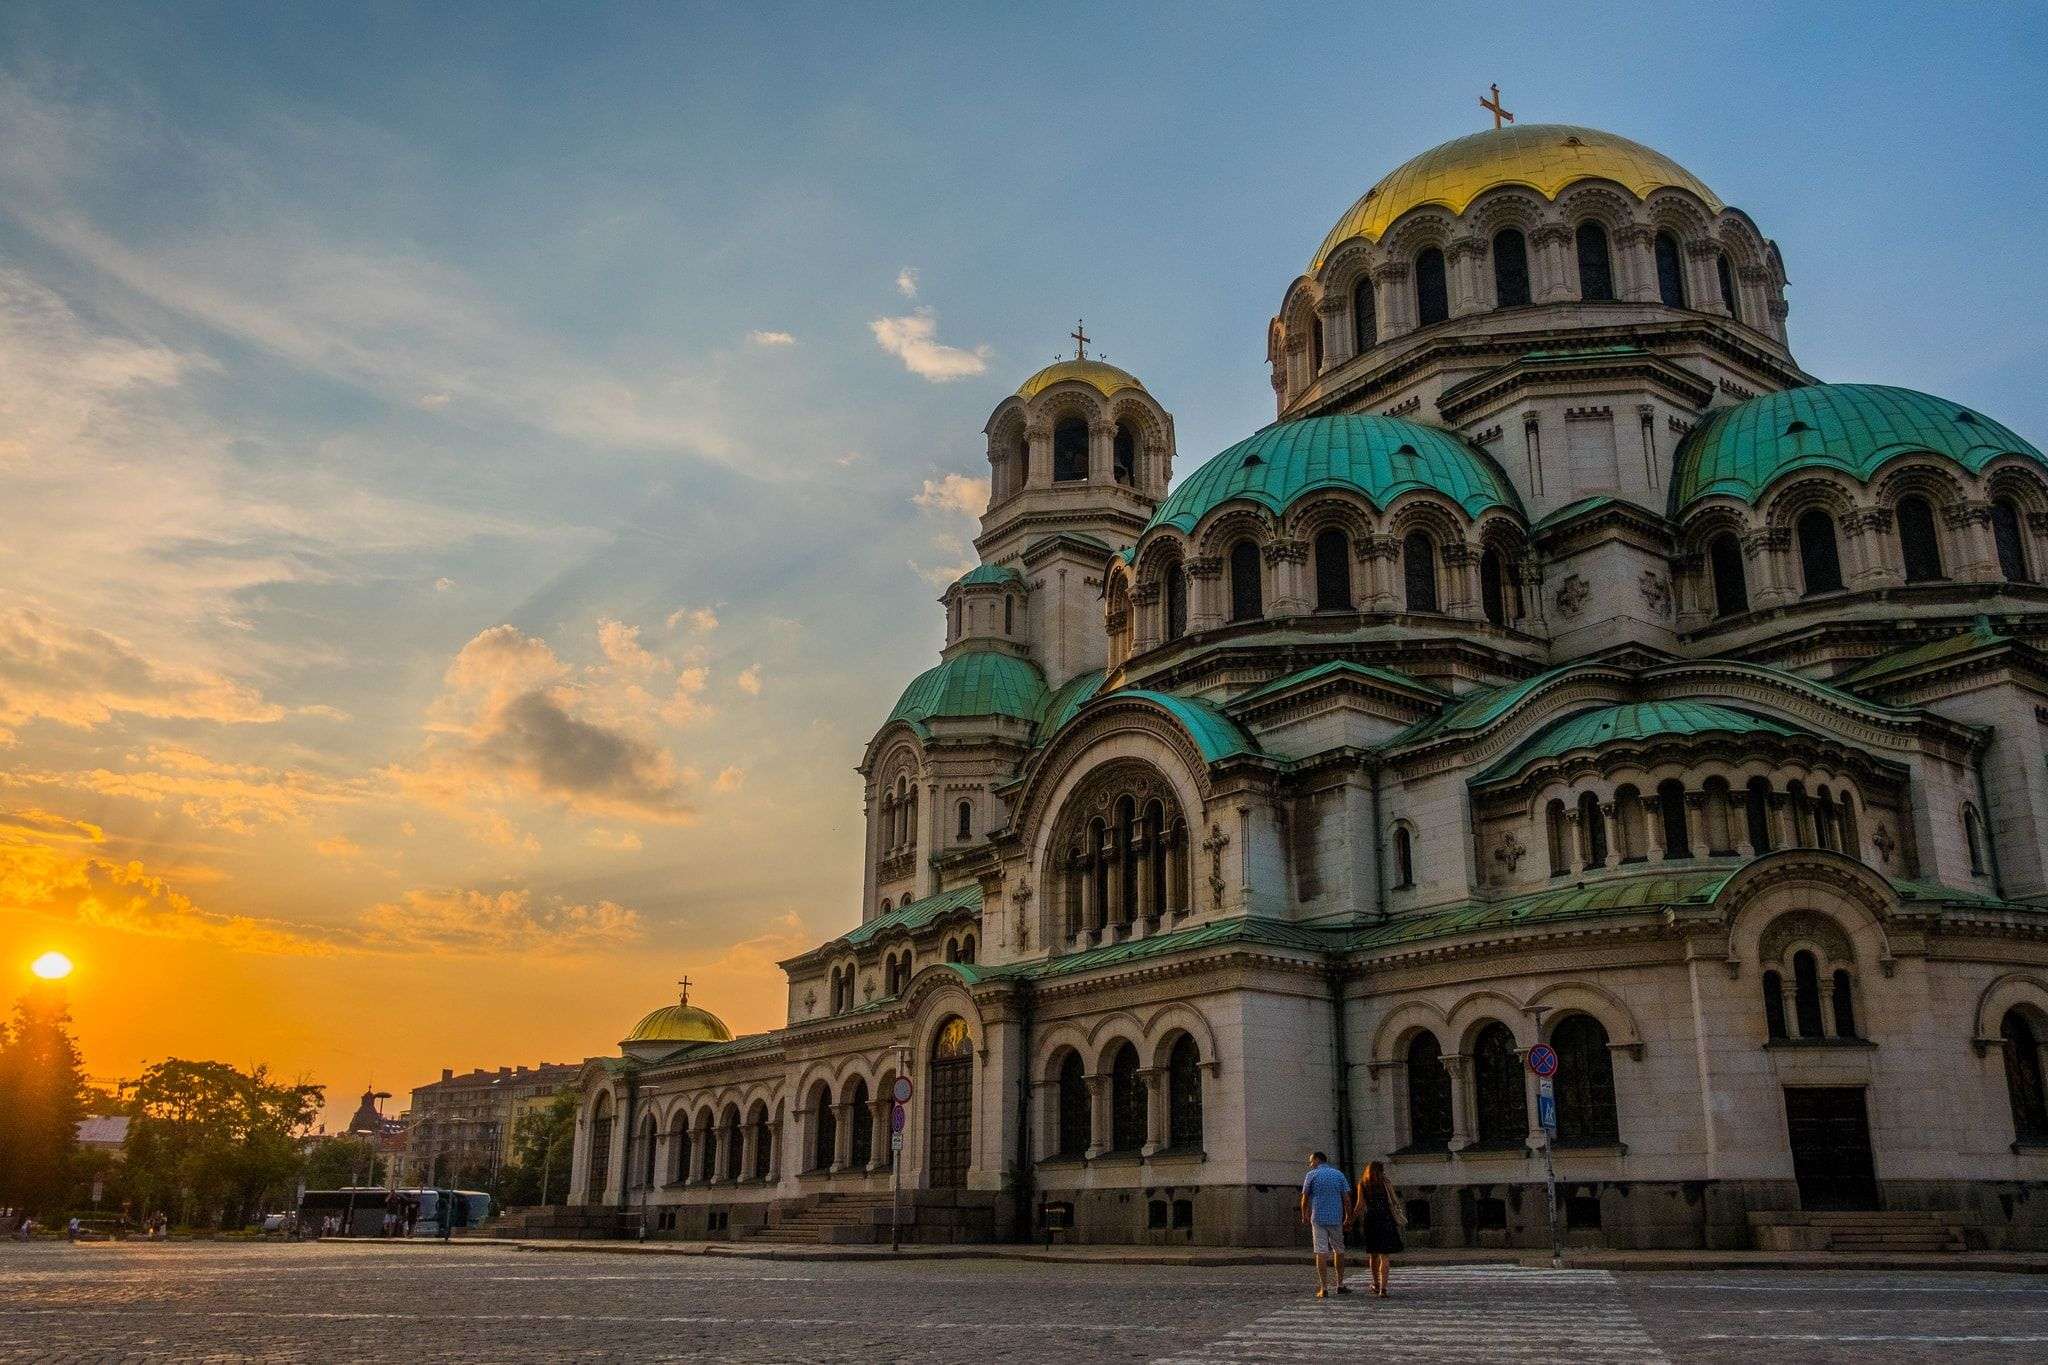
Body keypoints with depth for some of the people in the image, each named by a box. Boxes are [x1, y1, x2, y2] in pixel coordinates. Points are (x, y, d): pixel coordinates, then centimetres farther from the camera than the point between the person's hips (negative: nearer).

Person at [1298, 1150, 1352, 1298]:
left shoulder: (1311, 1175, 0)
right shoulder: (1338, 1174, 5)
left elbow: (1305, 1198, 1)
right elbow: (1346, 1198, 1)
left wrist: (1304, 1215, 15)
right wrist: (1348, 1216, 10)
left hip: (1318, 1218, -2)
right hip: (1336, 1218, 2)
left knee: (1321, 1253, -2)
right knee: (1338, 1250, 17)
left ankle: (1323, 1288, -5)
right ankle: (1340, 1284, 22)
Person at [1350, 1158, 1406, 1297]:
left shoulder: (1363, 1184, 1)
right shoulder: (1386, 1183, -1)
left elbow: (1360, 1204, -5)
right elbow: (1395, 1201, 2)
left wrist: (1352, 1218, 5)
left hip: (1369, 1221, 2)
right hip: (1386, 1221, -2)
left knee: (1373, 1254, 19)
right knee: (1384, 1257, -1)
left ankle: (1376, 1284, 30)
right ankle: (1383, 1288, -13)